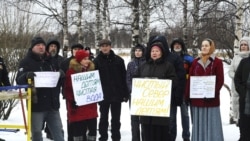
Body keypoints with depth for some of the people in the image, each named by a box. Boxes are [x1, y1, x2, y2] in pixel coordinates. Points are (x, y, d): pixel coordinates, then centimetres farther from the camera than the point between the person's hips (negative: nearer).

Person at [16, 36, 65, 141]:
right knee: (36, 133, 4)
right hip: (36, 105, -4)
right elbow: (19, 80, -12)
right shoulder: (26, 62, -2)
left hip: (53, 104, 5)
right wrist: (26, 75, -34)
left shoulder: (50, 61, 15)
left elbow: (59, 80, 21)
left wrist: (61, 75, -3)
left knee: (58, 132, 12)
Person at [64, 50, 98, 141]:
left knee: (93, 127, 7)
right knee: (78, 129, 1)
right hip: (78, 107, -5)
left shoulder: (91, 70, 11)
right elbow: (67, 89, -10)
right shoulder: (71, 72, -8)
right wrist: (72, 100, -17)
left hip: (90, 105, 6)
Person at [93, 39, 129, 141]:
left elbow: (124, 78, 2)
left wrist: (125, 93, -2)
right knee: (103, 118, 9)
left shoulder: (118, 60, 1)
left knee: (116, 119, 10)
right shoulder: (97, 61, -2)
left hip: (117, 94, 1)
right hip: (103, 95, -1)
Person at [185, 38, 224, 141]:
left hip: (211, 99, -3)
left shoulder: (217, 62, 1)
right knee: (198, 124, 9)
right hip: (196, 98, 4)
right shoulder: (195, 62, 12)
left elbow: (220, 80, -4)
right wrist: (187, 95, 0)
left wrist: (212, 93, -17)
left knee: (211, 124, -1)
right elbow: (190, 79, 9)